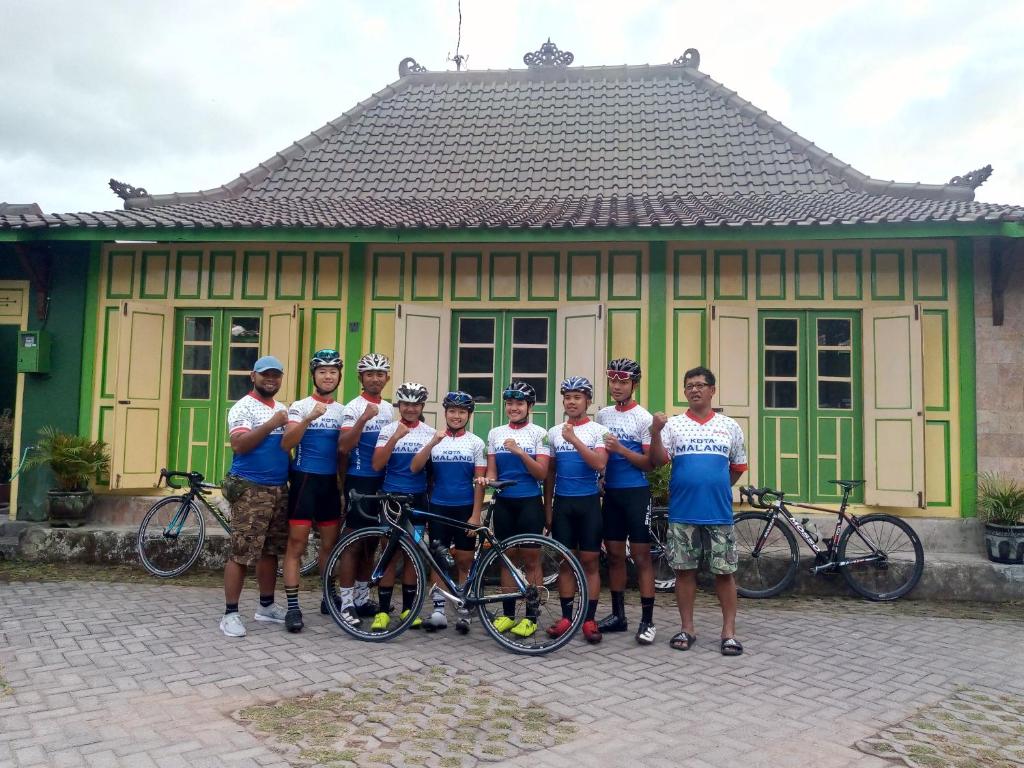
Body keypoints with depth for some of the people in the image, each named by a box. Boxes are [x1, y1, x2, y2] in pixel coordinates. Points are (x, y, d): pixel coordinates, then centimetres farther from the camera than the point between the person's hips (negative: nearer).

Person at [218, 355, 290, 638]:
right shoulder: (243, 407, -7)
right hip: (250, 490, -7)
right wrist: (271, 424, -22)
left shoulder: (283, 409, 16)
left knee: (270, 551, 14)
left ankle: (266, 606, 25)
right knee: (241, 553, -5)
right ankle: (230, 613, 3)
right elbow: (239, 444, -20)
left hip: (279, 490, 7)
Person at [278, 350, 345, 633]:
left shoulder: (342, 410, 11)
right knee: (297, 544, -3)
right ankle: (293, 607, 2)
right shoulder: (300, 406, -4)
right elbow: (286, 444, -18)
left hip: (330, 482, 5)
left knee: (330, 543, 13)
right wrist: (309, 419, -30)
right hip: (304, 479, -5)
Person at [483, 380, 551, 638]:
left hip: (529, 503, -3)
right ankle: (508, 614, 18)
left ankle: (531, 617, 9)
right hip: (503, 502, 4)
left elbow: (542, 473, -9)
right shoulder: (495, 433, 9)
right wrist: (487, 480, -13)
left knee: (531, 561, 1)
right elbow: (492, 471, 9)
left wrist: (519, 452, -21)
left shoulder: (539, 434, -3)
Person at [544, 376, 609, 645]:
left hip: (588, 502, -3)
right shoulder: (554, 433, 8)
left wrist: (574, 439, -23)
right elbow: (549, 473, 12)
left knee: (590, 562, 1)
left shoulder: (599, 431, -2)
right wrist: (547, 507, 9)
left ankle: (589, 620, 8)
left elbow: (599, 464, -18)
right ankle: (566, 617, 14)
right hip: (562, 503, 3)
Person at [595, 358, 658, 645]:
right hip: (611, 492, 6)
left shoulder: (643, 418, -8)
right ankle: (618, 615, 21)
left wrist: (620, 449, -21)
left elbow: (649, 463, -10)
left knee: (641, 556, -2)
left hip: (636, 493, -5)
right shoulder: (602, 415, 9)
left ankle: (647, 620, 4)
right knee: (614, 554, 11)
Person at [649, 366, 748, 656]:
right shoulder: (673, 425, 3)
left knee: (724, 572, 3)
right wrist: (655, 433, -22)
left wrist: (717, 489, 13)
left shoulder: (730, 426, 7)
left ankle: (729, 632, 13)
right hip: (682, 513, 0)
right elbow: (658, 460, -8)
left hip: (719, 513, 0)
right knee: (684, 570, 6)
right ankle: (687, 629, 17)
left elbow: (737, 468, 17)